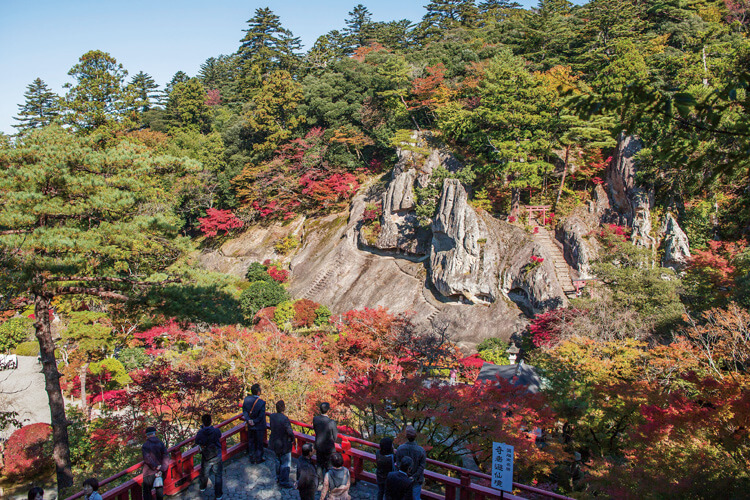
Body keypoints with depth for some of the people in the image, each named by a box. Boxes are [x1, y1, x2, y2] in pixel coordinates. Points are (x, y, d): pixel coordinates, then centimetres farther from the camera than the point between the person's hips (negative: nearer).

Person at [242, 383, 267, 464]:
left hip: (250, 426, 5)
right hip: (259, 426, -5)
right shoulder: (261, 402, -27)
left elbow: (244, 411, -6)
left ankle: (252, 459, 33)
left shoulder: (246, 400, -11)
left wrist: (248, 420, -13)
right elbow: (261, 416, -23)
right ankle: (258, 459, 29)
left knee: (251, 442, 21)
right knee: (259, 443, 15)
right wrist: (254, 421, -10)